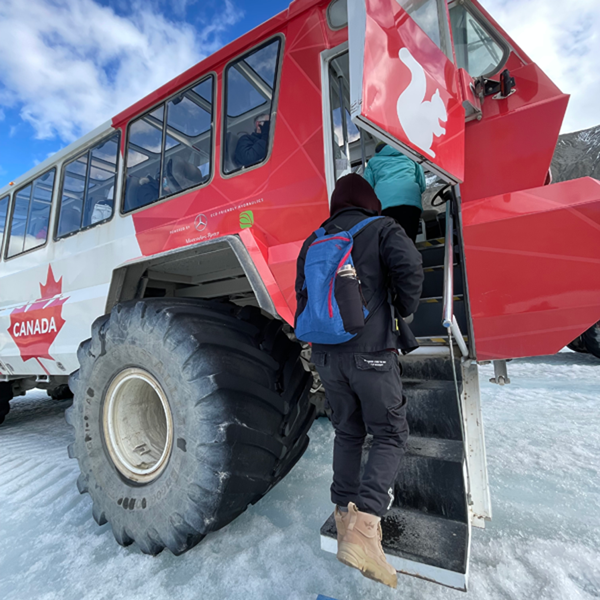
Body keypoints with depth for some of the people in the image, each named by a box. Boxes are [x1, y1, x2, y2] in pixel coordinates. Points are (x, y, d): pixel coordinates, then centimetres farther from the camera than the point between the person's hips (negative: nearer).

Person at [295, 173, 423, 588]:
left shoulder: (314, 240, 16)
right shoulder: (381, 229, 2)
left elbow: (303, 295, 17)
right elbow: (410, 266, -16)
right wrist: (406, 314, 0)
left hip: (326, 354, 5)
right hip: (371, 353, -5)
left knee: (348, 433, 19)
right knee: (390, 435, 8)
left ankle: (345, 515, 28)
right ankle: (363, 526, -4)